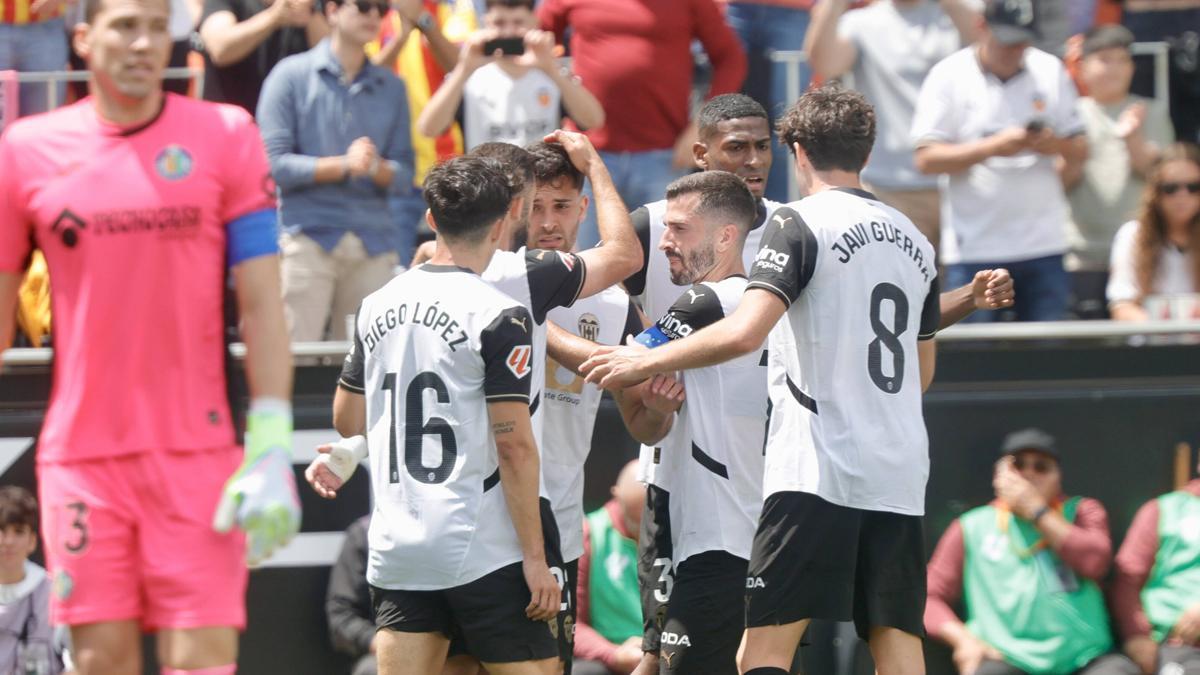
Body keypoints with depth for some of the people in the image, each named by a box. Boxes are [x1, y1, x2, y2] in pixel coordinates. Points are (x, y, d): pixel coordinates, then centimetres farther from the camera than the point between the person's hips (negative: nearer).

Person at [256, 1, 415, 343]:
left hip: (375, 243, 4)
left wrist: (376, 167, -11)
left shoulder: (391, 87, 15)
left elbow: (404, 173, 11)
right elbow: (274, 163, -6)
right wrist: (344, 165, -13)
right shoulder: (292, 75, 2)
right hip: (309, 236, -4)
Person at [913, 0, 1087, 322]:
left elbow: (1080, 150, 11)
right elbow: (926, 159, -8)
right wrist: (993, 147, -19)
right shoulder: (950, 76, -2)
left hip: (1044, 247, 3)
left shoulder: (1050, 71, 9)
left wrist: (1056, 145, -12)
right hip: (974, 249, -3)